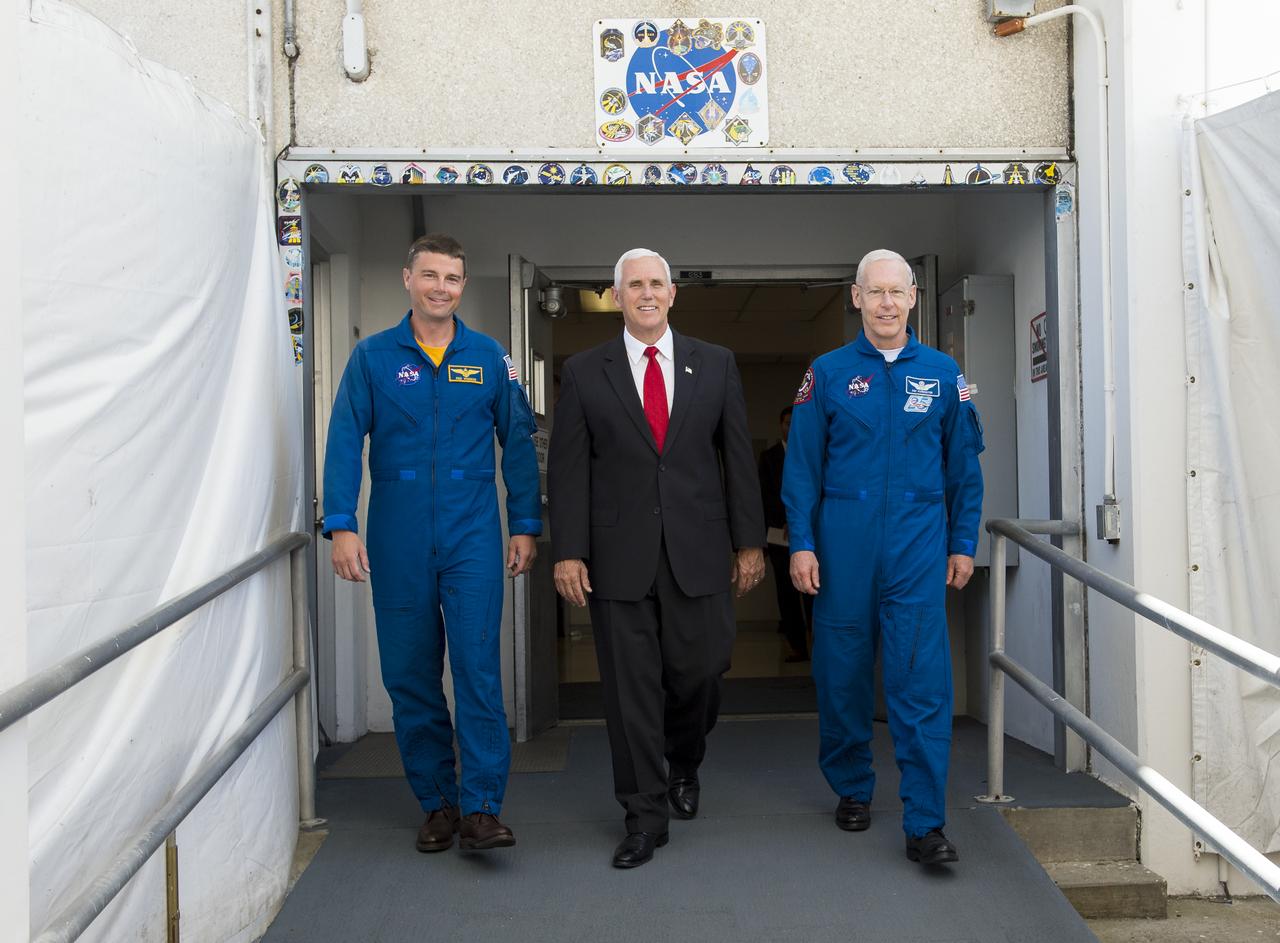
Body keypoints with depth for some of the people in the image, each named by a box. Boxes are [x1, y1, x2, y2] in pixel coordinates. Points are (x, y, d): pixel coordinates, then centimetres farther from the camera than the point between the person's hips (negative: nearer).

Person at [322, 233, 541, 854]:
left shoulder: (488, 357, 6)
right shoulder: (373, 357, 5)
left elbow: (517, 443, 8)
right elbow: (345, 442, 0)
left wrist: (526, 526, 4)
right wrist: (341, 526, -9)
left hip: (473, 537, -1)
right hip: (398, 541, 1)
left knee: (478, 665, -9)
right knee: (410, 674, 7)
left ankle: (481, 808, -3)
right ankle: (437, 802, 21)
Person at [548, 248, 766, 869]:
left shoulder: (715, 365, 7)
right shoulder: (584, 373, 4)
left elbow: (738, 458, 7)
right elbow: (567, 468, 1)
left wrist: (749, 541, 4)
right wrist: (568, 552, -5)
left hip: (697, 553, 1)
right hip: (619, 556, -1)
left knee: (697, 672, 5)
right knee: (630, 687, 3)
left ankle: (683, 765, 38)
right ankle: (645, 816, 17)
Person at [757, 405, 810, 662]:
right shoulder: (769, 456, 9)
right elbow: (765, 495, 3)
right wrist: (785, 522, -9)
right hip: (780, 535, 1)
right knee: (787, 595, 0)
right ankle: (797, 646, 5)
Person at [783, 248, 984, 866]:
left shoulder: (942, 373, 7)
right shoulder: (828, 374, 4)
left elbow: (964, 467, 10)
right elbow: (802, 466, 2)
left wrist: (963, 544, 7)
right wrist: (801, 544, -4)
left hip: (918, 548, 0)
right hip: (844, 547, 0)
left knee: (922, 682, -5)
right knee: (842, 675, 10)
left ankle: (925, 824, 2)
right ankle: (852, 789, 30)